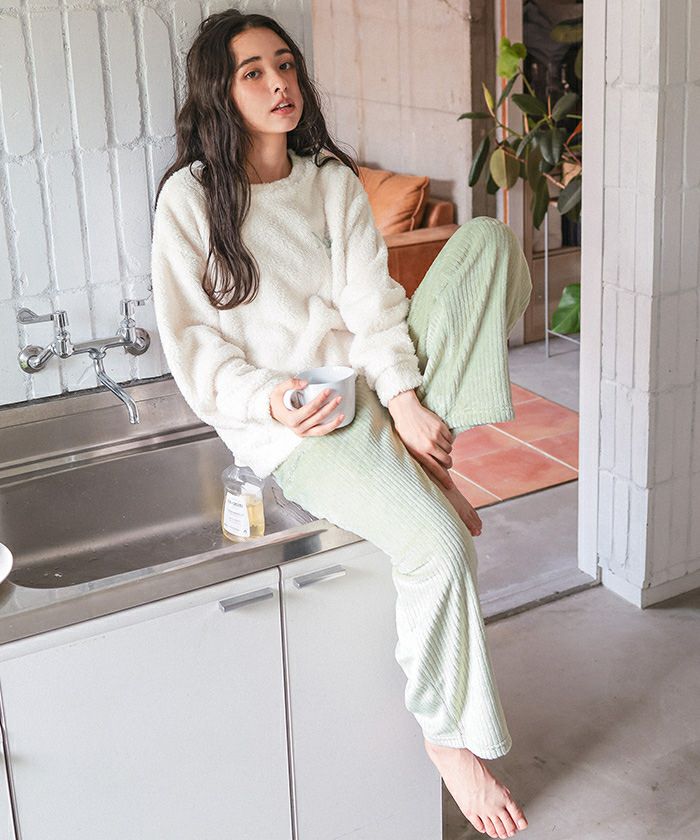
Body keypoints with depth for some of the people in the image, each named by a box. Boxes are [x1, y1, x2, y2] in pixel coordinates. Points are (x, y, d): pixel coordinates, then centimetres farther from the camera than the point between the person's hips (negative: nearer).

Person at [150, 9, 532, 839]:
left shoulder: (333, 180, 10)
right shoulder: (190, 197, -5)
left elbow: (371, 301, 0)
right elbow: (196, 349, -6)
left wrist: (404, 397, -16)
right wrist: (273, 399, -23)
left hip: (372, 381, 6)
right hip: (290, 422, -5)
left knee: (486, 239, -12)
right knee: (437, 542, -29)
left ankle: (424, 441, -12)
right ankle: (447, 734, -4)